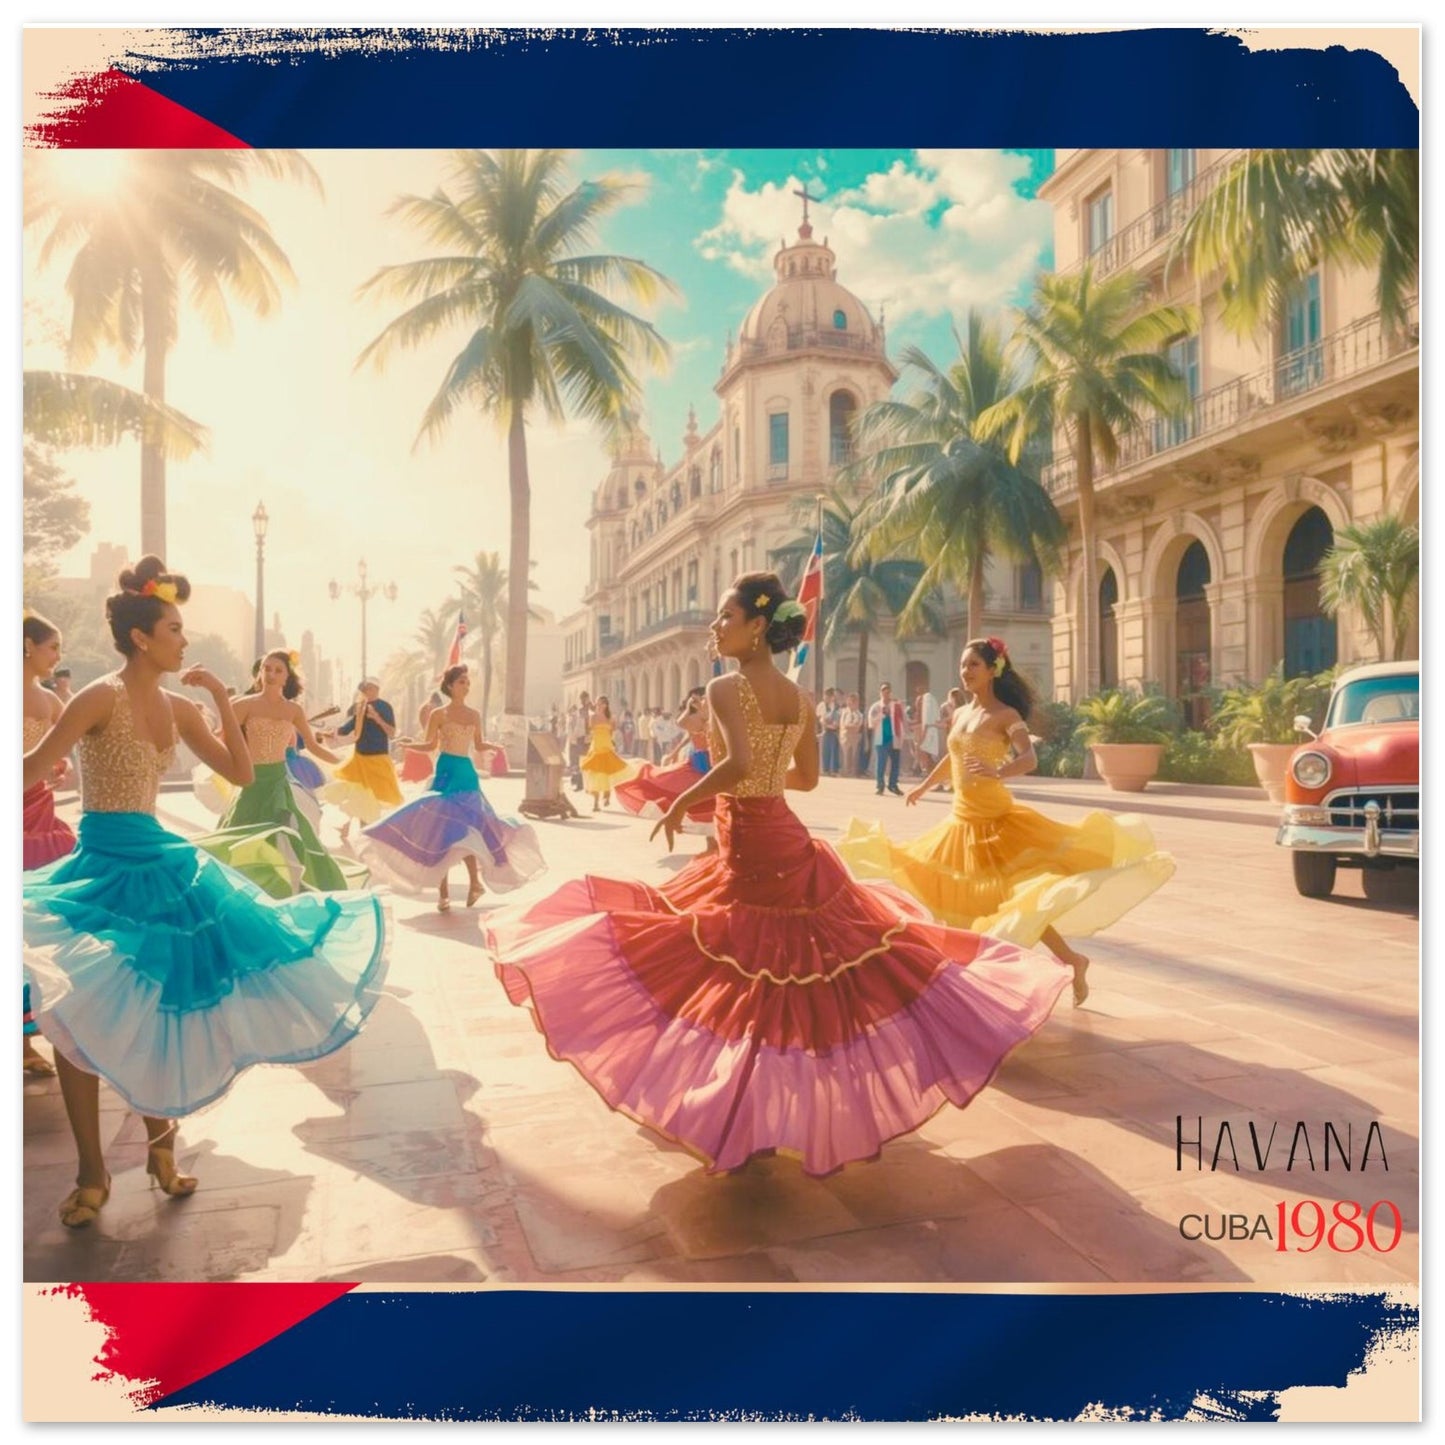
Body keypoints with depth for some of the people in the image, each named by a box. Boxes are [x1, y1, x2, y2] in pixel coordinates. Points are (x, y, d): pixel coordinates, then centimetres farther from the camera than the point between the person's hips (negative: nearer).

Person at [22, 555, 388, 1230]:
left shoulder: (178, 708, 6)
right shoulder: (101, 697, -13)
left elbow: (240, 773, 6)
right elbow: (33, 769, -15)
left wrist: (221, 699, 0)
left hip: (158, 865, 6)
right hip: (101, 868, -6)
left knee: (158, 1014, 12)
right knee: (80, 1020, -3)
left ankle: (159, 1144, 30)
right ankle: (91, 1173, 14)